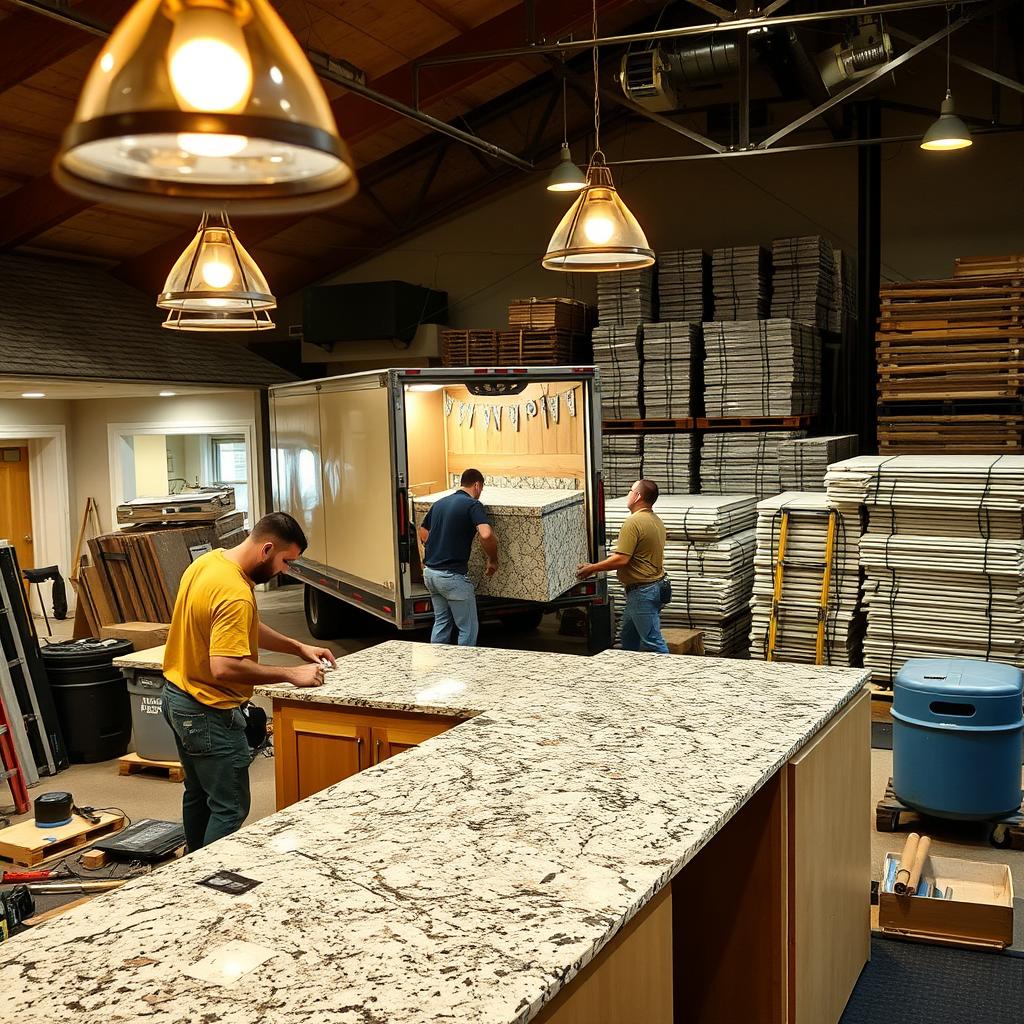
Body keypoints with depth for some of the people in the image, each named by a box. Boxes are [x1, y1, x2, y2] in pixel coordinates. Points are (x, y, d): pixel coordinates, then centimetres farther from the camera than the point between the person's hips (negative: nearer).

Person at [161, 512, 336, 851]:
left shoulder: (208, 561, 3)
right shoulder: (235, 594, -28)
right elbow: (224, 668, -34)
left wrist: (299, 648, 8)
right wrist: (290, 674, -25)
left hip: (178, 696, 10)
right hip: (208, 712, -10)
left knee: (198, 795, 23)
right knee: (230, 809, 0)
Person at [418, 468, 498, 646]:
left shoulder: (439, 503, 13)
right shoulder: (473, 505, -10)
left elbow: (423, 532, 23)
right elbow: (486, 535, -27)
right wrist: (493, 560, -11)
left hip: (430, 572, 8)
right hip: (452, 575, -8)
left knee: (441, 623, 21)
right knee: (468, 629, 4)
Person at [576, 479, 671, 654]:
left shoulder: (634, 522, -19)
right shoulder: (657, 521, 11)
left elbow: (621, 559, -24)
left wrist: (592, 568, -13)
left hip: (642, 591, -10)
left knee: (653, 642, -6)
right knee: (628, 639, 19)